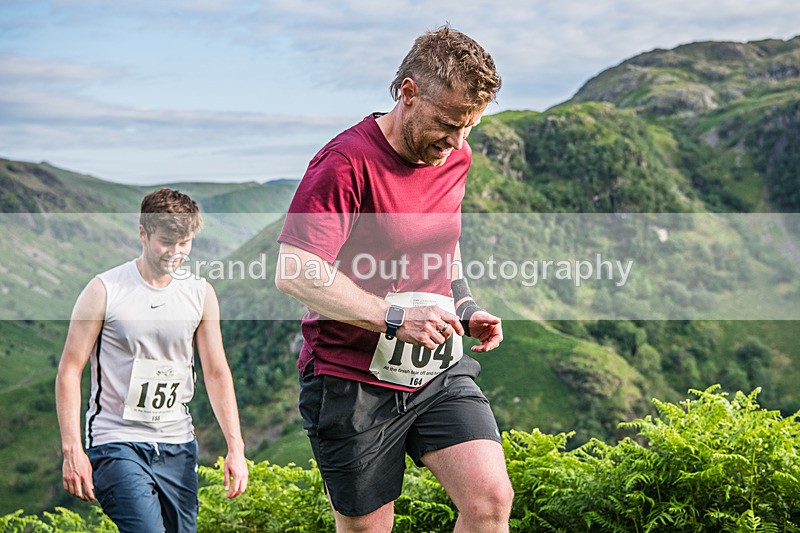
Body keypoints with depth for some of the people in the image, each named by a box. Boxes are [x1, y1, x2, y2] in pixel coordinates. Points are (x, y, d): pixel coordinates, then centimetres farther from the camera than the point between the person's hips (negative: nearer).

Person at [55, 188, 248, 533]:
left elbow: (216, 374, 10)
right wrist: (72, 449, -10)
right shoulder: (105, 291, -6)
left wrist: (236, 448, 3)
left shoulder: (201, 294, 6)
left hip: (178, 447, 5)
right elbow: (69, 371, -3)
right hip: (116, 442, -5)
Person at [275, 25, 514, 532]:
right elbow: (293, 273, -25)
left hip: (439, 371, 6)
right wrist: (394, 317, -28)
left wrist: (464, 307, 7)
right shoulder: (347, 163, -17)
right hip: (353, 380, -5)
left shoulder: (456, 157, 6)